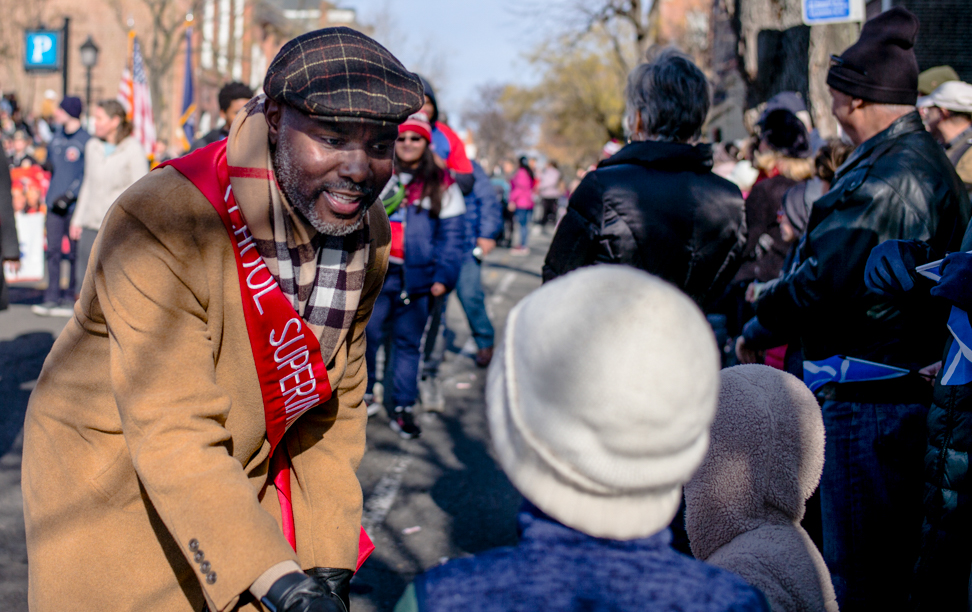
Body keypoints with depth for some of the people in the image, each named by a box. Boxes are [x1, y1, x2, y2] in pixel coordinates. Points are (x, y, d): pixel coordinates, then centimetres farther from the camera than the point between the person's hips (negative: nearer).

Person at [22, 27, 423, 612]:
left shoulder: (370, 235, -8)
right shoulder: (162, 225, -29)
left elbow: (335, 407, 0)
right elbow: (174, 438, -34)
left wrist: (328, 561, -4)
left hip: (249, 477, 5)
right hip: (113, 487, -5)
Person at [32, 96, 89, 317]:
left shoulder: (86, 140, -7)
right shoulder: (57, 136, 13)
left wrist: (71, 194, -18)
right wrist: (46, 164, 0)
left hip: (75, 205, -6)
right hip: (55, 202, 6)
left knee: (74, 252, 1)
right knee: (53, 251, 6)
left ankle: (71, 298, 8)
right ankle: (52, 297, 10)